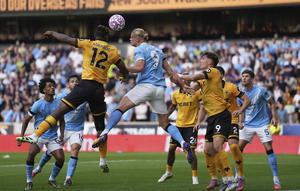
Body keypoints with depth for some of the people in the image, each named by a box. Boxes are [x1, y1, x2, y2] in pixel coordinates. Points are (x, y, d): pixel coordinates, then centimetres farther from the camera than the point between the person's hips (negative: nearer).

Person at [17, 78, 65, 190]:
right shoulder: (38, 104, -10)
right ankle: (29, 182, -13)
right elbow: (27, 119, -2)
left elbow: (61, 121, 13)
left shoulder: (58, 103, -1)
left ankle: (52, 179, 16)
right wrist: (21, 136, -5)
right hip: (39, 135, -3)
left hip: (53, 136, 3)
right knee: (31, 153, -28)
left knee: (61, 159, -12)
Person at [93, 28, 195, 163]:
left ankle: (104, 133, -21)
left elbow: (139, 67, -16)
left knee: (121, 108, -4)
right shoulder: (157, 50, 23)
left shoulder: (140, 49, 2)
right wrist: (182, 85, 23)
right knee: (164, 123, 10)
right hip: (160, 89, 6)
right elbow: (169, 71, 21)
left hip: (146, 85, -6)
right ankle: (183, 143, -11)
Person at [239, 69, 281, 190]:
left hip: (262, 124, -4)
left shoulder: (260, 91, -11)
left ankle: (276, 179, -2)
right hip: (248, 125, 4)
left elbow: (272, 103, -1)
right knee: (238, 148, -7)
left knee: (269, 149, -9)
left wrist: (274, 117, -9)